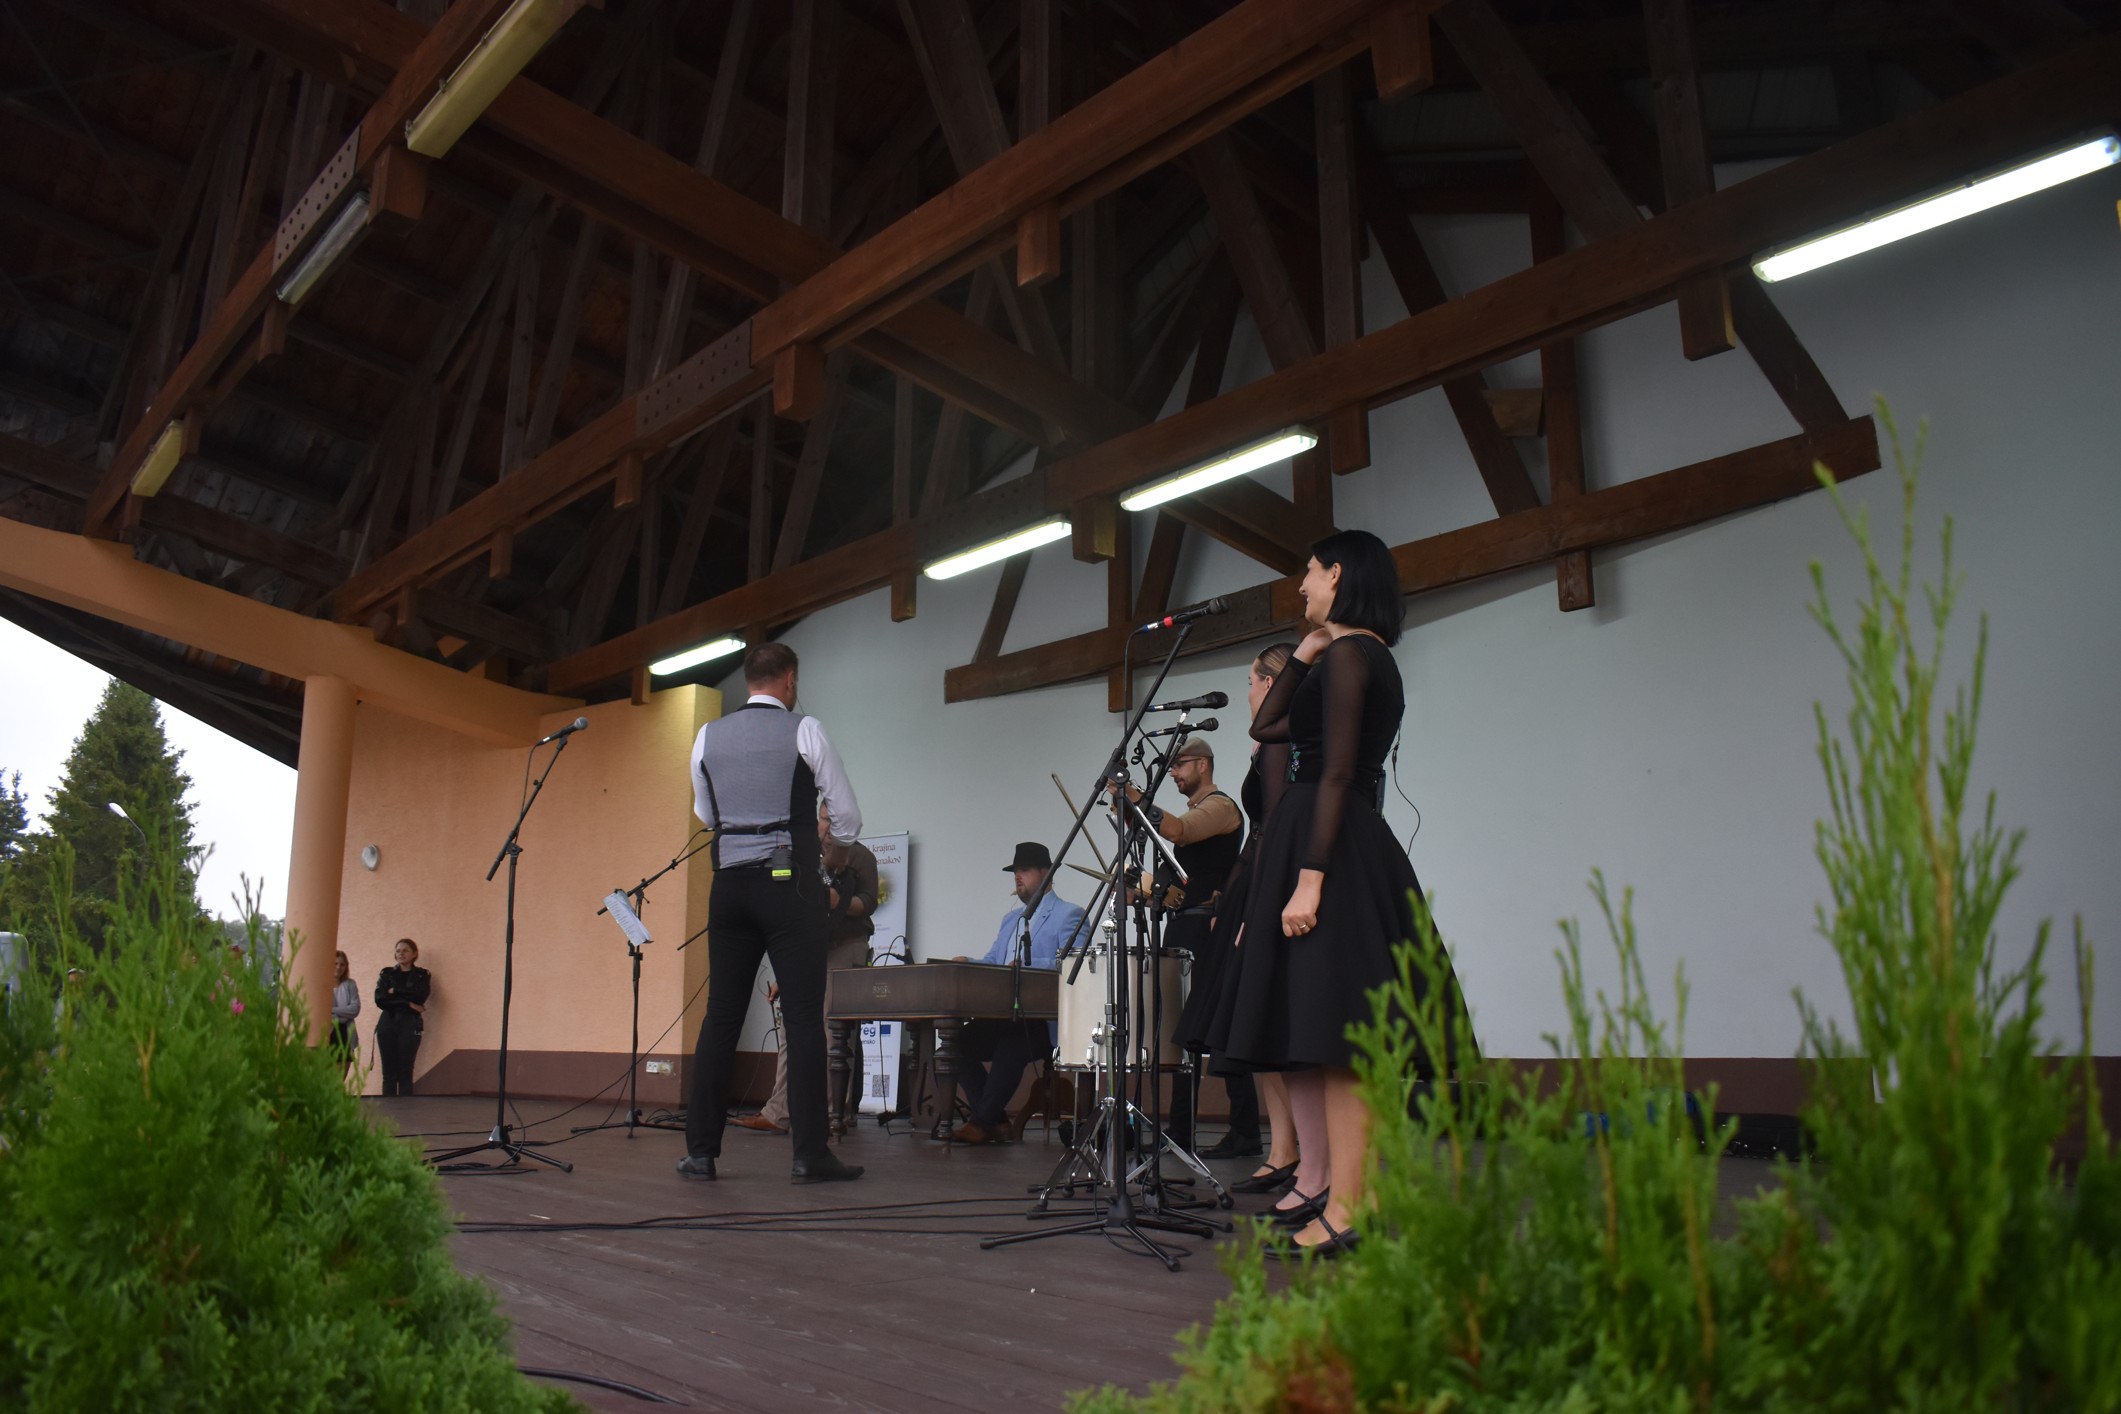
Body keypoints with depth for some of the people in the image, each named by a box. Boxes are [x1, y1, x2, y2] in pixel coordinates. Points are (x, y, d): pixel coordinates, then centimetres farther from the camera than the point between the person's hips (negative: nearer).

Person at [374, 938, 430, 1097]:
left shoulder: (422, 975, 10)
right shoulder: (387, 973, 13)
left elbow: (420, 996, -10)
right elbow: (380, 1000, -3)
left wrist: (395, 992, -4)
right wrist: (407, 1003, -11)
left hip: (410, 1025, -2)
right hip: (387, 1024, 2)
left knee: (405, 1073, -6)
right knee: (388, 1072, 0)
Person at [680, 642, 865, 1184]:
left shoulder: (708, 736, 8)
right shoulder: (805, 731, -4)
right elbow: (846, 815, 0)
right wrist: (835, 850, 21)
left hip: (730, 883, 4)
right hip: (790, 885, -4)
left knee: (721, 1016, 9)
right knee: (804, 1018, -1)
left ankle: (700, 1150, 12)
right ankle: (810, 1154, -1)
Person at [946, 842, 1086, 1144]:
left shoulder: (1068, 914, 0)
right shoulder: (1010, 918, 26)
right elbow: (992, 962, 18)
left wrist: (1026, 966, -29)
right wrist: (968, 963, -4)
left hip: (1044, 1022, -8)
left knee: (1011, 1044, -36)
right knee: (958, 1043, -14)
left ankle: (985, 1120, -20)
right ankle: (994, 1122, -5)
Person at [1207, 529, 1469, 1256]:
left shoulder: (1348, 654, -10)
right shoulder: (1361, 657, 19)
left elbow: (1338, 774, -19)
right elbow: (1265, 728, 22)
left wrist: (1309, 877, -23)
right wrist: (1302, 653, 16)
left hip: (1332, 849, -10)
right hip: (1348, 847, 10)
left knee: (1333, 1037, -10)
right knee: (1307, 1034, 12)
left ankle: (1346, 1210, -8)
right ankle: (1316, 1186, 18)